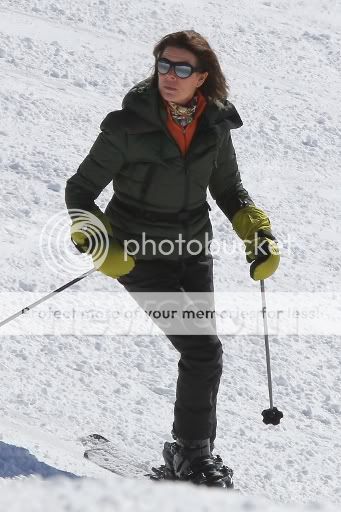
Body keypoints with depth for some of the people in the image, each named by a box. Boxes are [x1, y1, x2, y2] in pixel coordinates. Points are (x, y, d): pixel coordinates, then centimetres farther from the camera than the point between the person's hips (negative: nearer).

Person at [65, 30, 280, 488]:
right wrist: (97, 246, -22)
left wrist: (260, 236, 0)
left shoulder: (214, 125, -5)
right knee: (204, 350, -14)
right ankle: (195, 455, 3)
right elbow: (79, 191, -9)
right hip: (139, 255, -5)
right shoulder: (128, 126, -18)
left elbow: (229, 190, 12)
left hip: (194, 252, 5)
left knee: (201, 355, 9)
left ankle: (191, 451, 27)